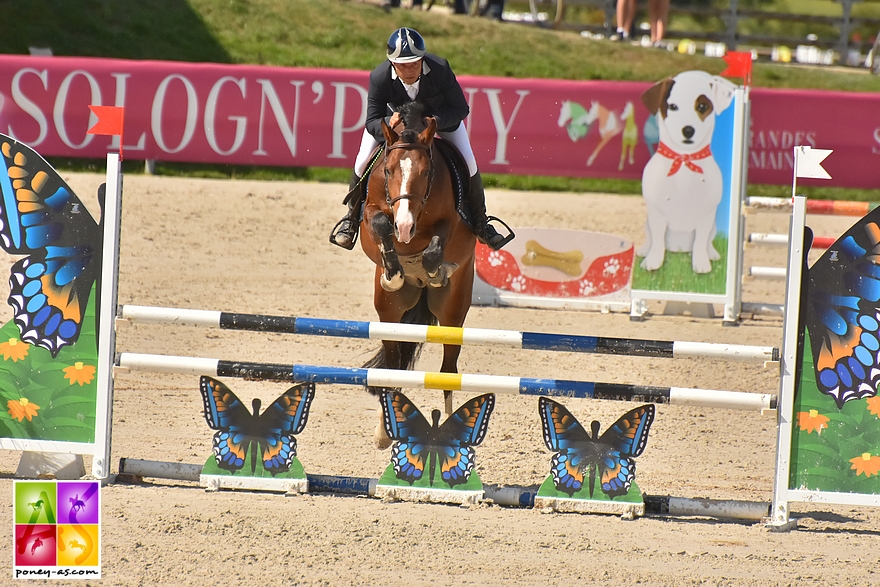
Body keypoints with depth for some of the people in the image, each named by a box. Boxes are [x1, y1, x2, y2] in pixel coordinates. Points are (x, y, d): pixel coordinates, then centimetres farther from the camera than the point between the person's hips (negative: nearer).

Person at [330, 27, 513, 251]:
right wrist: (389, 123, -51)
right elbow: (372, 122, -28)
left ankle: (479, 221, 14)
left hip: (439, 114, 0)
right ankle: (352, 215, 15)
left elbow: (460, 108, -28)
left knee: (467, 162, -10)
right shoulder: (379, 77, -36)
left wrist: (435, 121, -46)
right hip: (393, 116, 0)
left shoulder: (440, 69, -39)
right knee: (363, 161, -11)